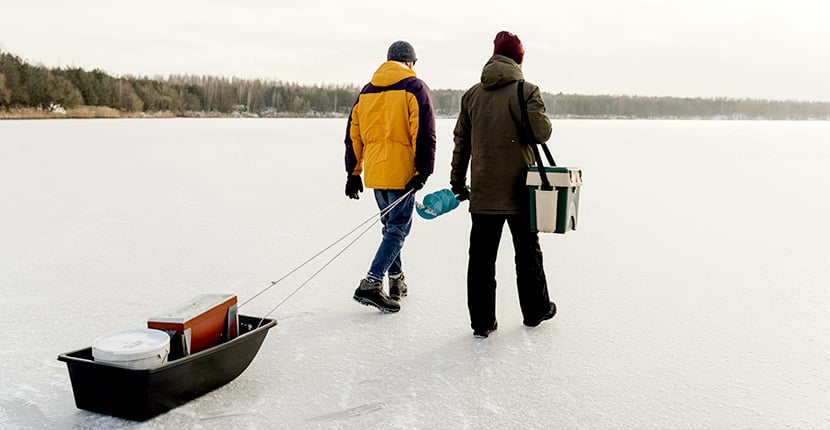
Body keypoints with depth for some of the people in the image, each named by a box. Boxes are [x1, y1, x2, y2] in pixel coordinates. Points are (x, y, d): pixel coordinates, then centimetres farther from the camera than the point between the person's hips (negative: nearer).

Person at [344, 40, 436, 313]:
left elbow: (353, 134, 14)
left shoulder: (367, 91, 14)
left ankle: (396, 281, 24)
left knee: (390, 224, 19)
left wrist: (353, 172, 17)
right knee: (398, 227, -2)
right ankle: (371, 283, -13)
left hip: (374, 172, 6)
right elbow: (424, 134, -13)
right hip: (401, 172, -6)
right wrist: (424, 171, -11)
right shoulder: (415, 88, -3)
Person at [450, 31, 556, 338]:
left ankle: (481, 322, 9)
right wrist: (543, 119, 9)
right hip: (519, 189, -2)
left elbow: (461, 141, 9)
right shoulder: (526, 91, -8)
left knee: (481, 256, 6)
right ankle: (535, 310, 29)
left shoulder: (472, 94, 6)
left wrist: (457, 183, 16)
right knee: (527, 252, 14)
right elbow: (541, 132, -15)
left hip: (483, 191, 3)